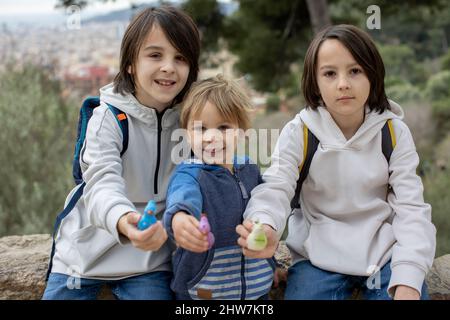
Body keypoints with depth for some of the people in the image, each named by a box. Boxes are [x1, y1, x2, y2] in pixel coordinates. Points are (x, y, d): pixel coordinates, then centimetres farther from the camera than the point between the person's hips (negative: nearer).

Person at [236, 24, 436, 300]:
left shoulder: (394, 133, -5)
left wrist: (408, 279, -21)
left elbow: (411, 208, -7)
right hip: (320, 255, 0)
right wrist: (265, 228, -42)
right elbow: (276, 189, -17)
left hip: (385, 250, 1)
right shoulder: (299, 132, -8)